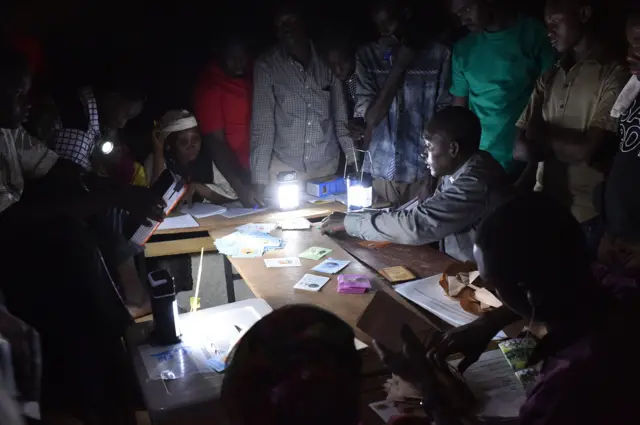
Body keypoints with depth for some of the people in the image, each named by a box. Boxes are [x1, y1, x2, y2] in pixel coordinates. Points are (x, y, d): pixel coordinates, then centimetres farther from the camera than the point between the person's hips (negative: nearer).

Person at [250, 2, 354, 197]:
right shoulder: (267, 66, -7)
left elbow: (341, 116, 6)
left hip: (327, 166, 2)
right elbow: (262, 123, -9)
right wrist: (260, 180, -15)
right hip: (285, 167, -2)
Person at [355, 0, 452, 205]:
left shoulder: (438, 54, -3)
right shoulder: (367, 55, -1)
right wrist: (398, 67, -12)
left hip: (423, 172, -1)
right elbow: (370, 117, -7)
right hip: (380, 171, 1)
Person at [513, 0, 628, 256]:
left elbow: (587, 149, -13)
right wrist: (561, 147, -11)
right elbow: (518, 148, 6)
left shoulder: (613, 76, -8)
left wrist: (541, 136, 0)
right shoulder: (549, 78, 11)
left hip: (584, 216, -5)